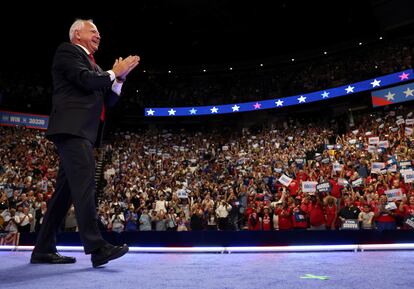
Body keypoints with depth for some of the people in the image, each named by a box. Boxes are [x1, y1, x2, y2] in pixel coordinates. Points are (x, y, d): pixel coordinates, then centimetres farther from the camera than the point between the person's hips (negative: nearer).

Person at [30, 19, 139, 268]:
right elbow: (86, 80, -12)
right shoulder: (67, 51, 5)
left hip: (83, 132, 9)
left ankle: (44, 249, 13)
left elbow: (108, 101, 22)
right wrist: (114, 73, 1)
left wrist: (119, 78, 10)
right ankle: (97, 247, -21)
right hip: (72, 127, -9)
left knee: (66, 188, 6)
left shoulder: (94, 65, 29)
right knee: (84, 183, -18)